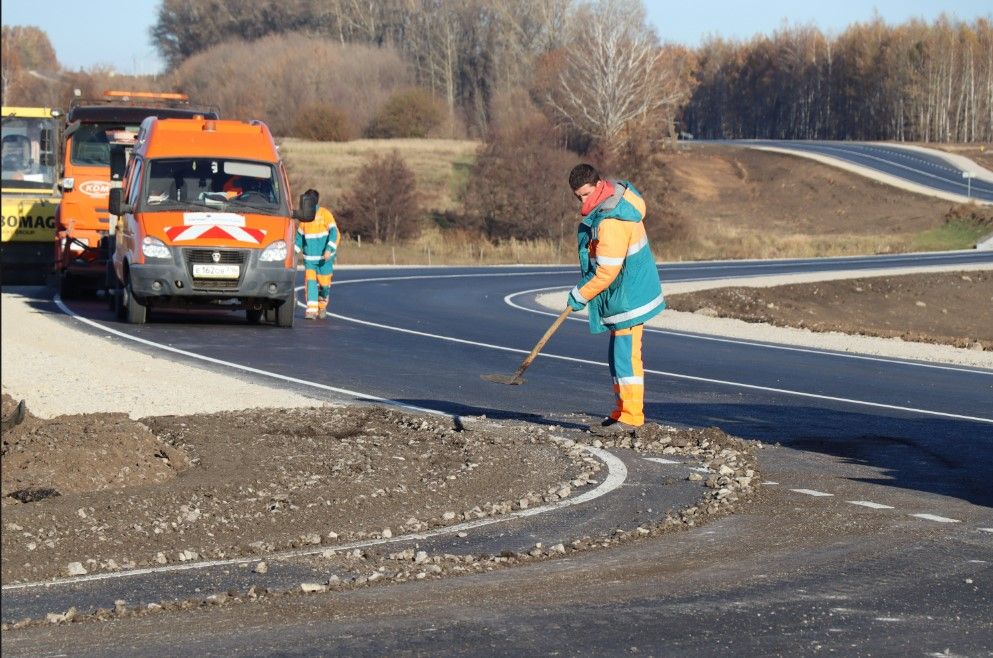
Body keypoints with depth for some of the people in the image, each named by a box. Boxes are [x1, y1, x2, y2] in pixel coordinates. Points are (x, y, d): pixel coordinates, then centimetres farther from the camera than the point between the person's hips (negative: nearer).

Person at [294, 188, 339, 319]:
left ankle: (322, 306, 30)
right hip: (309, 258, 3)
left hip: (324, 258, -3)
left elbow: (333, 232, -12)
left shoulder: (325, 214, -7)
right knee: (310, 281, -12)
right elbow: (300, 235, 18)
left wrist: (329, 249, -24)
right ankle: (311, 310, -16)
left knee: (324, 283, 5)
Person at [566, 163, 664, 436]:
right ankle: (623, 411, 22)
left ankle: (630, 418, -7)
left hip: (628, 297, -11)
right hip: (626, 294, 11)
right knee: (618, 355, 16)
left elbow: (607, 272, -24)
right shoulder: (619, 192, 6)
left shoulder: (610, 222, -26)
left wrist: (580, 295, -11)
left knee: (626, 355, -9)